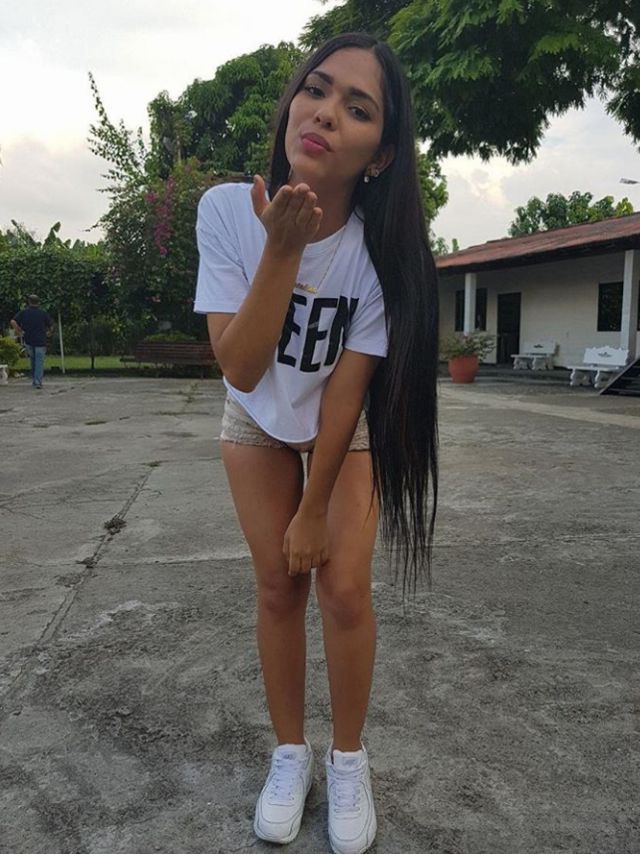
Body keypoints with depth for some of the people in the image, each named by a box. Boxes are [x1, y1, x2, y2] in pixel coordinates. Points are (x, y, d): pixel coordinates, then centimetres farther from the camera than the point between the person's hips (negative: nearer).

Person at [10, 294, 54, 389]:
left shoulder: (23, 312, 3)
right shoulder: (43, 313, 1)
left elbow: (13, 322, -9)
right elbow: (51, 326, 0)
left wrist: (20, 332, -1)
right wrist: (48, 333, 14)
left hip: (28, 341, 2)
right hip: (41, 342, -2)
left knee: (33, 361, 18)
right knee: (39, 362, -1)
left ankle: (34, 380, 19)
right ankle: (38, 382, -9)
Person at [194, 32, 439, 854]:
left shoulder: (381, 245, -27)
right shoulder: (226, 210, -24)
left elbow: (346, 387, -22)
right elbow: (241, 368, -27)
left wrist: (316, 508, -15)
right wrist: (284, 247, -38)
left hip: (346, 423, -1)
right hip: (259, 420, 1)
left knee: (343, 586, -8)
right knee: (278, 583, 0)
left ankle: (348, 758, 17)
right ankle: (290, 752, 22)